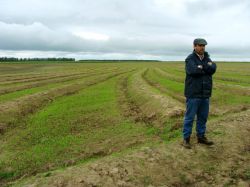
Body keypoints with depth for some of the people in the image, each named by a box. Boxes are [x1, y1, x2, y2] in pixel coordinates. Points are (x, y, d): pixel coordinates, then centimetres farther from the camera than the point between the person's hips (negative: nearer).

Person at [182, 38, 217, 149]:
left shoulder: (207, 58, 11)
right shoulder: (190, 59, -7)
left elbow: (213, 68, -7)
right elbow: (193, 70, -25)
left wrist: (201, 67, -18)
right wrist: (206, 68, -10)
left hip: (205, 94, 6)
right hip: (193, 94, -6)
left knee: (203, 117, 13)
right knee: (189, 117, 1)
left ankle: (201, 137, 26)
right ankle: (186, 138, 12)